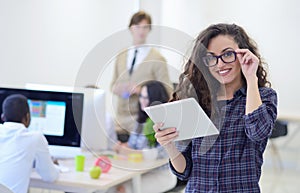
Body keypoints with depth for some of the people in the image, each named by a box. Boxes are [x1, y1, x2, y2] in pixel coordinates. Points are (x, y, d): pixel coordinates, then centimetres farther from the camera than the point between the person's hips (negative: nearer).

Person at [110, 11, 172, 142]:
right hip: (122, 121, 4)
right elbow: (114, 84, 23)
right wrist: (117, 88, 0)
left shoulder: (157, 59, -1)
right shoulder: (121, 57, 14)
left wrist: (141, 90, -15)